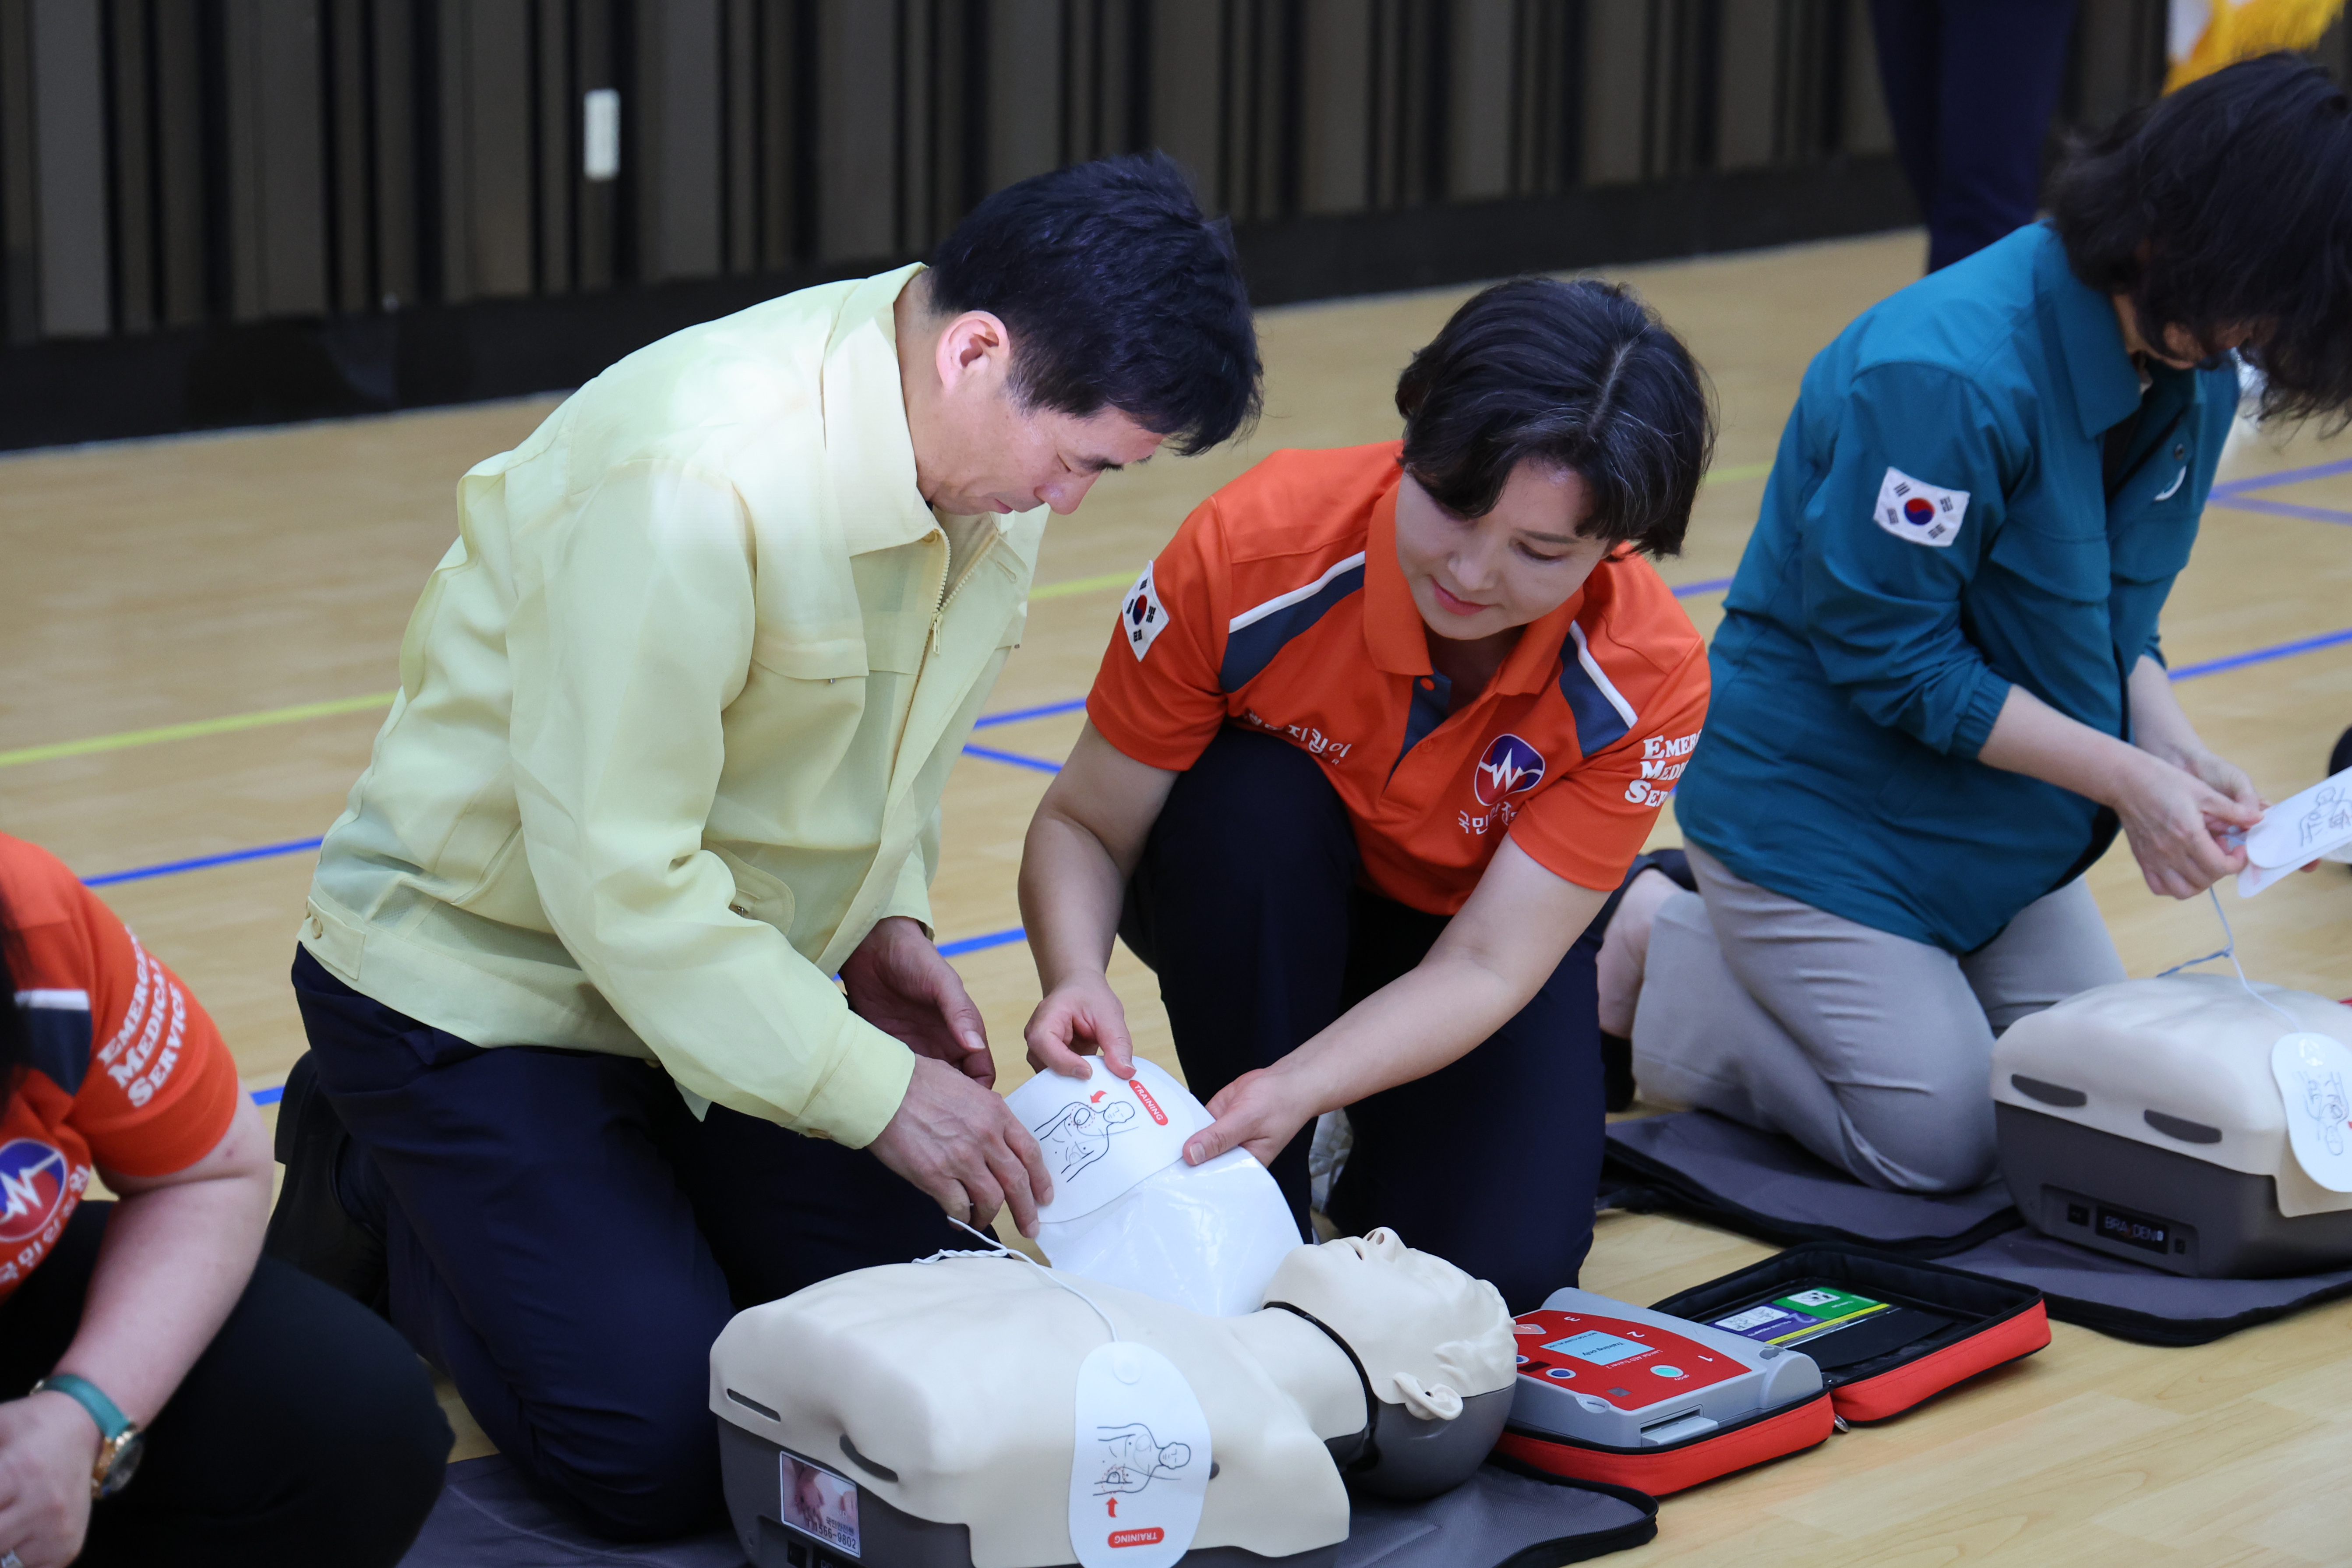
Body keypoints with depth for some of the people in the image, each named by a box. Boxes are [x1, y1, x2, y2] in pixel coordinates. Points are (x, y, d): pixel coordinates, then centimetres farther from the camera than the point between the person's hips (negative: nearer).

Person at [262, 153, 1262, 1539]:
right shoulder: (693, 482, -34)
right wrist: (875, 1090, -25)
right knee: (664, 1457, -14)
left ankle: (633, 1174, 22)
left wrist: (886, 920, -4)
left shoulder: (988, 438, -7)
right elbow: (617, 874, -30)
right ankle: (373, 1191, 10)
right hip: (487, 966, -8)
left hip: (728, 959, 8)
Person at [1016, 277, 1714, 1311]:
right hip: (1254, 911, 0)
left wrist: (1298, 1087, -46)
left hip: (1448, 932, 0)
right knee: (1252, 803, -35)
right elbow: (1084, 825, -22)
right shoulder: (1248, 550, -31)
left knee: (1501, 1265, -22)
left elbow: (1484, 966, -29)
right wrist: (1077, 980, -43)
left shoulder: (1646, 681, -28)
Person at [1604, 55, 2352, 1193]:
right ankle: (1644, 951, 10)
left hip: (1997, 827, 9)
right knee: (1939, 1142, -9)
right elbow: (1892, 656, -26)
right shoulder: (1946, 375, -32)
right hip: (1822, 798, -8)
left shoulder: (2190, 374, -4)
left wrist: (2169, 742, -12)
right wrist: (2124, 777, -24)